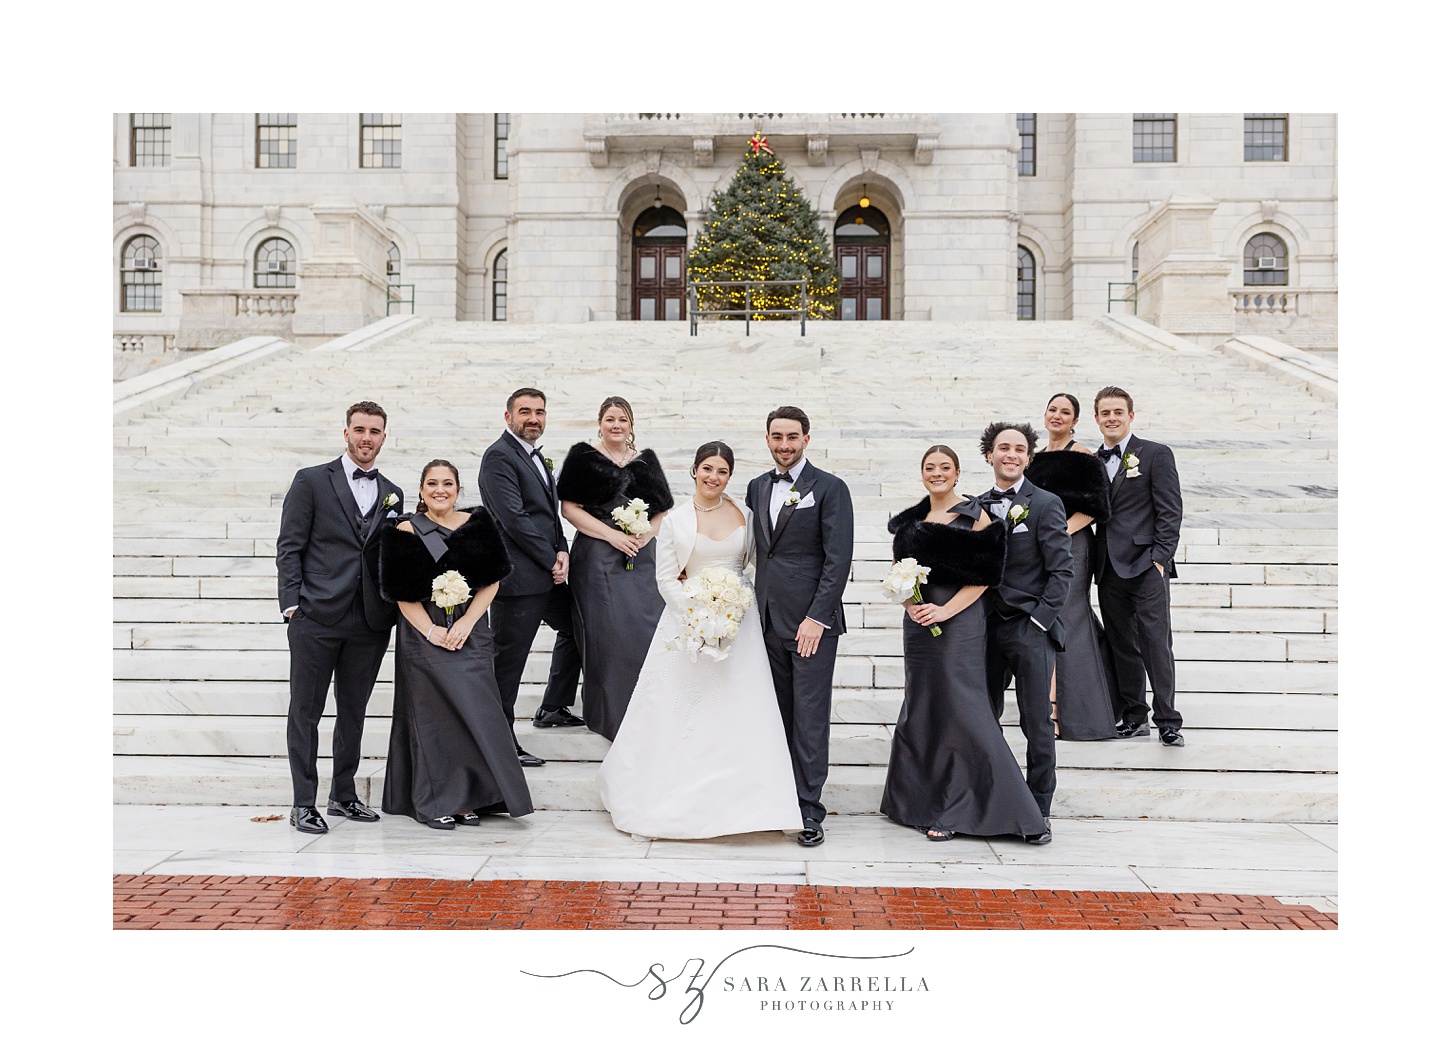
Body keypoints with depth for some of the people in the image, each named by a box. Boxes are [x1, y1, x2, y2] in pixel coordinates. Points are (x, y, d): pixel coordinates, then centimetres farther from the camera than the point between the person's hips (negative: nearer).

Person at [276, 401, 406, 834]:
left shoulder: (392, 494, 14)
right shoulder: (312, 481, 2)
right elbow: (289, 546, -2)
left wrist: (393, 609, 4)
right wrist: (292, 604, -9)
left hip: (369, 621, 4)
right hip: (316, 618, -4)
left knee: (354, 712, 12)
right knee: (305, 712, 3)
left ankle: (344, 794, 25)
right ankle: (303, 803, 11)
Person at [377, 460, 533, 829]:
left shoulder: (477, 525, 6)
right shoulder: (406, 532, 0)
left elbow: (491, 581, 2)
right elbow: (401, 592, -4)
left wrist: (466, 623, -9)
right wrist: (430, 630, -14)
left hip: (470, 632, 2)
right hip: (425, 633, -2)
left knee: (475, 710, 1)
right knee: (432, 713, 2)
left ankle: (468, 798, 14)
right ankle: (435, 802, 12)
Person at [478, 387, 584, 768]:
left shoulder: (537, 457, 16)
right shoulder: (499, 456, -13)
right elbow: (514, 518, -20)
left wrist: (562, 552, 0)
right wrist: (551, 561, -14)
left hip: (547, 574, 10)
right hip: (518, 577, -10)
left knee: (576, 627, 23)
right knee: (508, 659, -2)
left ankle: (553, 708, 36)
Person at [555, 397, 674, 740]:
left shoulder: (646, 461, 13)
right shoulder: (583, 458, 2)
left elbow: (664, 510, 13)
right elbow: (569, 507, -5)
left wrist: (645, 536, -7)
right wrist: (612, 535, -13)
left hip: (642, 558, 3)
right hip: (598, 558, -3)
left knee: (645, 631, -1)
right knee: (605, 634, -4)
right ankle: (609, 716, 10)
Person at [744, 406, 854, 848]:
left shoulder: (830, 488, -4)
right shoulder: (757, 487, 14)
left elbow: (838, 559, -9)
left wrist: (817, 617, -14)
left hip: (812, 619, -5)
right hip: (768, 618, 5)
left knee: (809, 716, -3)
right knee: (779, 714, 9)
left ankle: (809, 810, 3)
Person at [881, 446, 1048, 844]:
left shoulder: (974, 515, -2)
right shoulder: (911, 520, 12)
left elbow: (984, 576, -8)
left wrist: (945, 610, -16)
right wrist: (910, 604, -6)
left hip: (960, 621, -5)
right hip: (918, 623, 5)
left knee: (962, 709, -7)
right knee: (922, 709, 10)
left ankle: (955, 809, 2)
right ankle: (924, 802, 21)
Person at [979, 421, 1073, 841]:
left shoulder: (1045, 504, -3)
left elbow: (1062, 570, -6)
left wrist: (1039, 619, -11)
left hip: (1031, 630, -4)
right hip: (988, 628, 4)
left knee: (1037, 724, 0)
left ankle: (1039, 812, 11)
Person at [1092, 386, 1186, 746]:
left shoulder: (1156, 454, 1)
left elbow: (1171, 511, -4)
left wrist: (1160, 559, -12)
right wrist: (1096, 562, 6)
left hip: (1146, 565, -5)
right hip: (1109, 569, 5)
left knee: (1157, 643, -6)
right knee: (1121, 645, 9)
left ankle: (1168, 722, 1)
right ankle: (1133, 717, 19)